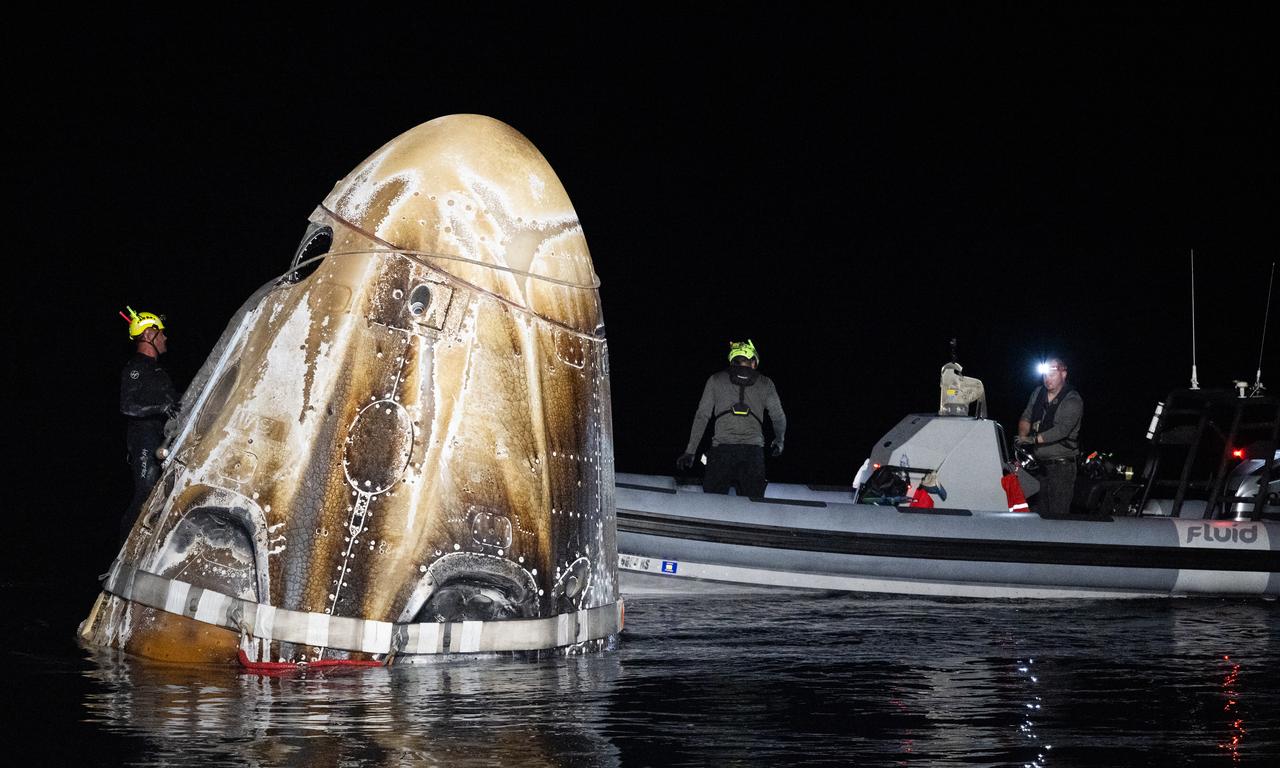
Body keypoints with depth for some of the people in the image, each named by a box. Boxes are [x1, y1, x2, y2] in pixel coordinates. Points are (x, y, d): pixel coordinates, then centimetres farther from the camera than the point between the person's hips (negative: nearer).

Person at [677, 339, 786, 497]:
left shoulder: (716, 380, 11)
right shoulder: (765, 383, 12)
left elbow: (701, 416, 9)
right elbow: (778, 417, 17)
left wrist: (690, 451, 10)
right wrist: (778, 441, 37)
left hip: (722, 449, -1)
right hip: (753, 452, 1)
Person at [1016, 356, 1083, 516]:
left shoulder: (1073, 401, -10)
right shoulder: (1038, 393, 11)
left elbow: (1062, 429, -22)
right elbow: (1026, 417, 14)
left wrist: (1033, 439, -28)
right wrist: (1023, 435, -8)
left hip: (1061, 465, -6)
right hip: (1039, 464, 6)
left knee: (1058, 514, -11)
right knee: (1040, 513, 5)